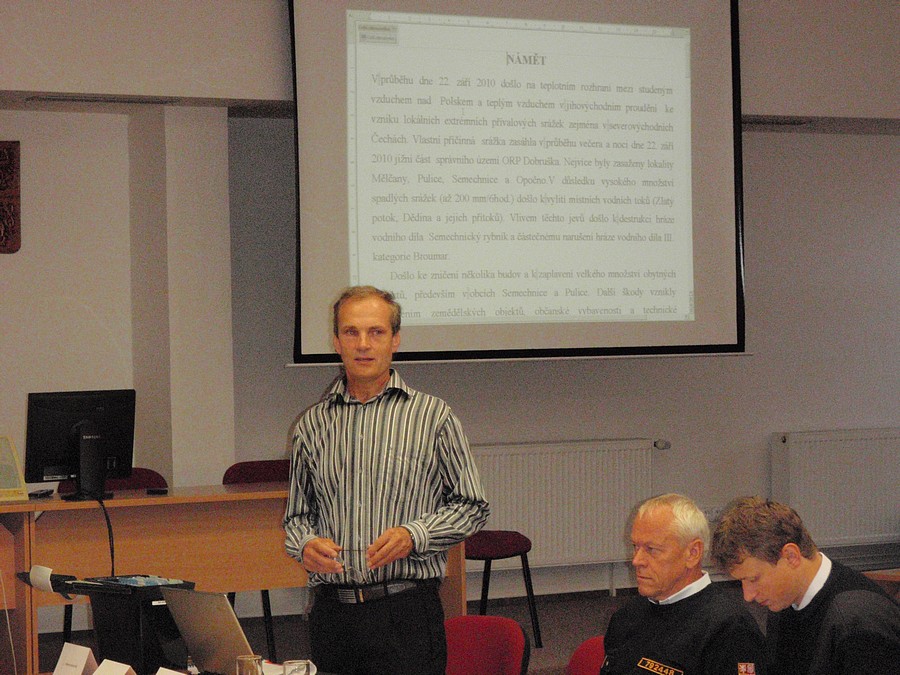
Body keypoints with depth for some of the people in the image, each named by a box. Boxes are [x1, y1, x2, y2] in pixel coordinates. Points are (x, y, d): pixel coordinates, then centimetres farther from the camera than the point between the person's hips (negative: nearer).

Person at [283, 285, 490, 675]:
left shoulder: (433, 416, 2)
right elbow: (297, 513, 19)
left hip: (406, 613, -3)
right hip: (331, 610, 3)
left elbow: (471, 507, 4)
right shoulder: (312, 424, 11)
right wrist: (305, 545, -4)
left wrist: (413, 536, -12)